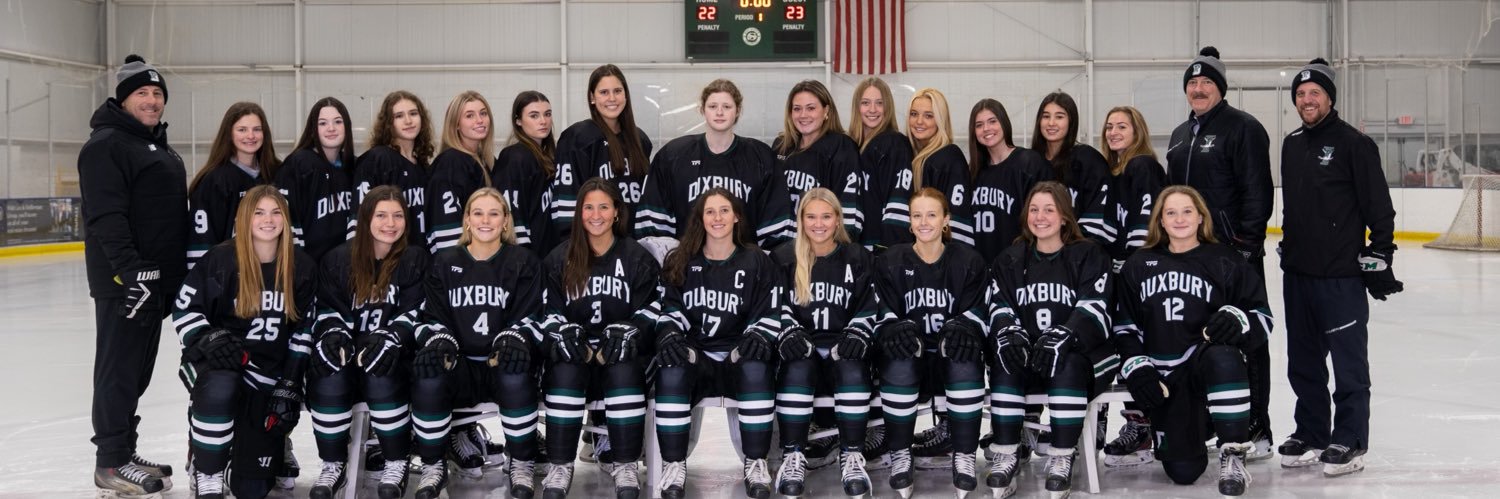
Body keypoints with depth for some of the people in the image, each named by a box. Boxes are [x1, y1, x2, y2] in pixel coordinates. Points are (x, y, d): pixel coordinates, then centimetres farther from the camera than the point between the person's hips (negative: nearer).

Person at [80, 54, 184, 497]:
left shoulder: (162, 149, 19)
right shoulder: (106, 145, -11)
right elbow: (106, 216, -20)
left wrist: (180, 274, 20)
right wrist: (130, 269, -26)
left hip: (157, 277, 9)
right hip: (123, 277, -9)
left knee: (138, 368, 14)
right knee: (120, 367, -4)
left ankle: (124, 450, 24)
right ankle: (111, 463, 4)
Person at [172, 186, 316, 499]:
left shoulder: (302, 268, -1)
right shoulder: (220, 259, -10)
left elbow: (303, 332, 3)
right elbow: (184, 309, -5)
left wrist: (290, 387, -2)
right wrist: (209, 340, -24)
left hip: (269, 376, 2)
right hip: (217, 362, -2)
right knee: (220, 388, -42)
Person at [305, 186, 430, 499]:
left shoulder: (415, 260, 6)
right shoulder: (337, 259, 10)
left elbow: (414, 314, -3)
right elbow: (328, 310, 7)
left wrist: (390, 339, -22)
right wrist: (333, 335, -16)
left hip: (393, 351, -2)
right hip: (347, 348, 2)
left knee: (381, 379, -35)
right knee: (328, 380, -31)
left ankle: (396, 462, -13)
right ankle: (334, 464, -10)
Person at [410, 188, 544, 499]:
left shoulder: (523, 263, 7)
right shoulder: (444, 263, 12)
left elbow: (526, 317, 0)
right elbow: (434, 318, 8)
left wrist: (513, 342, -22)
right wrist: (439, 343, -16)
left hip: (502, 361, -1)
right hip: (459, 364, 2)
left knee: (516, 378, -36)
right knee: (428, 377, -31)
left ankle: (522, 464, -12)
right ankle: (434, 465, -8)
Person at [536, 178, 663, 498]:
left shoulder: (638, 258, 6)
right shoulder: (559, 259, 8)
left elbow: (649, 310, 1)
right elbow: (549, 311, 5)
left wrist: (626, 332, -18)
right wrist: (563, 333, -17)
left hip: (621, 349, -1)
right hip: (573, 347, 1)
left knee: (624, 372, -34)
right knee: (565, 372, -32)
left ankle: (625, 464, -21)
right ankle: (560, 466, -22)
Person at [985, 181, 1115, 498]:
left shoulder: (1089, 256, 3)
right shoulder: (1009, 261, 14)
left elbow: (1094, 311, -12)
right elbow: (1001, 309, 3)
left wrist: (1062, 336, -32)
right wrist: (1010, 334, -22)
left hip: (1079, 356, -3)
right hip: (1026, 359, 3)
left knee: (1068, 364, -36)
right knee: (1004, 358, -29)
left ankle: (1062, 459, -25)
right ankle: (1006, 456, -24)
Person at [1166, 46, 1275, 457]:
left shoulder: (1243, 128, -7)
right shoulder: (1180, 135, 18)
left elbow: (1257, 191, -13)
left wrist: (1248, 242, -19)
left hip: (1234, 251, -8)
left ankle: (1256, 428, 8)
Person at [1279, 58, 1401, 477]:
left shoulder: (1353, 143, -7)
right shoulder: (1292, 145, 14)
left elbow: (1379, 207, -9)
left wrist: (1379, 258, -12)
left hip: (1341, 273, -7)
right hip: (1298, 270, 7)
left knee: (1348, 359, 0)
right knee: (1303, 359, 13)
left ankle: (1350, 441, 8)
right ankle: (1311, 434, 23)